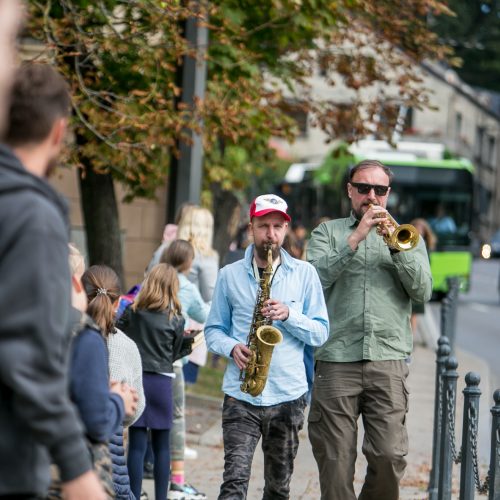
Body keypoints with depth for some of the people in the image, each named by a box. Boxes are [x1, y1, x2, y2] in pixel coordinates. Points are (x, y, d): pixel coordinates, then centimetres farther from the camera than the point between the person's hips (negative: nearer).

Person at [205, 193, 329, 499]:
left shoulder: (304, 273, 6)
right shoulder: (230, 275, 7)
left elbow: (321, 333, 4)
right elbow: (213, 330, 11)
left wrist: (288, 315, -14)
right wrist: (232, 347, -10)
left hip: (289, 396, 1)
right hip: (241, 394, -1)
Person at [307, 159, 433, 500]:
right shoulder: (328, 232, 14)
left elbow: (423, 291, 4)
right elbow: (317, 278, -5)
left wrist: (396, 245, -7)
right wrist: (356, 237, -10)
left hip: (388, 361, 1)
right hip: (336, 362, -1)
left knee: (390, 456, -9)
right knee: (335, 460, -2)